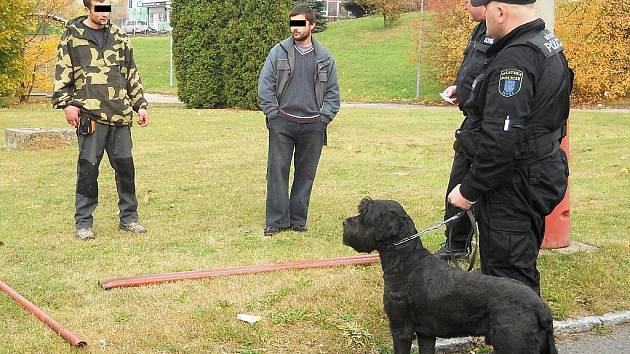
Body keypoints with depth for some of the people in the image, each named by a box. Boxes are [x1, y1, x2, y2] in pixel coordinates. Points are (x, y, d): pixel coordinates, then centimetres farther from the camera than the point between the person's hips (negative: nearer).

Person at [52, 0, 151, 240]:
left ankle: (128, 217, 18)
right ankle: (83, 223, 7)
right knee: (88, 168, -3)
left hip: (120, 114, 4)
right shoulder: (72, 36, 4)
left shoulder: (119, 37, 16)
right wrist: (66, 103, -9)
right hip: (89, 114, -4)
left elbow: (132, 74, 20)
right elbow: (62, 74, 1)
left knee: (125, 166, 6)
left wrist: (140, 105, 14)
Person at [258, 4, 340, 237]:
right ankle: (276, 221, 3)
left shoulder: (325, 58, 8)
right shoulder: (278, 52, 3)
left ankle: (298, 221, 15)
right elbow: (265, 86, 2)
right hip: (282, 124, -2)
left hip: (313, 126, 2)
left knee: (306, 174, 6)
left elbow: (333, 92, 12)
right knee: (278, 172, -3)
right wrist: (274, 115, -4)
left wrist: (324, 118, 2)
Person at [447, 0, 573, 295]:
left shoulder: (515, 59, -23)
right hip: (541, 174, 10)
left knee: (507, 274, -2)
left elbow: (501, 141, -28)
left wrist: (468, 190, -18)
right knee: (523, 268, 21)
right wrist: (470, 92, 23)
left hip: (514, 187, -10)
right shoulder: (549, 44, 10)